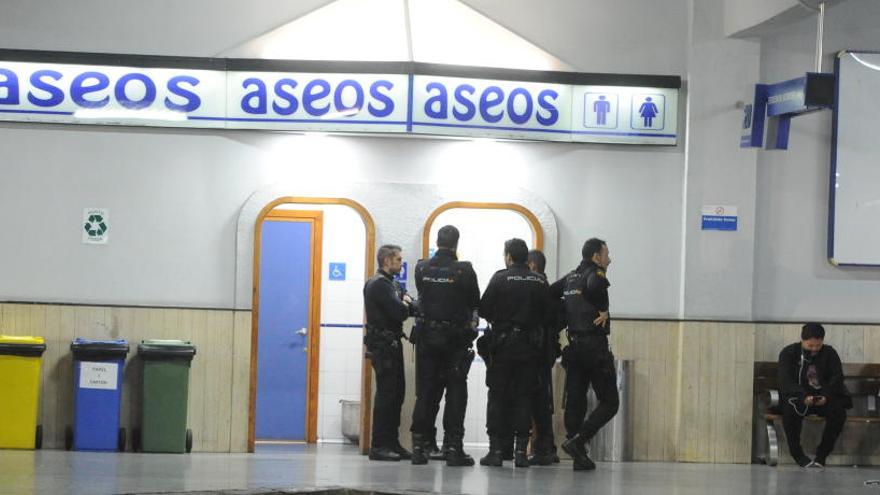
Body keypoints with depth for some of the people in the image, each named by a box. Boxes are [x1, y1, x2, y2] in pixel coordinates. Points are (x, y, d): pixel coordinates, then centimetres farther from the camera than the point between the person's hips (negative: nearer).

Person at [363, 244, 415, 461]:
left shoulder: (391, 284, 19)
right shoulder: (379, 284, -13)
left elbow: (412, 307, 12)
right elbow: (399, 312, -22)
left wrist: (406, 304, -10)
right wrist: (406, 305, -1)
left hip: (392, 345, 10)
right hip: (383, 345, -10)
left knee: (396, 392, 11)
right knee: (386, 393, -10)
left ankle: (391, 442, 16)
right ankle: (379, 446, -8)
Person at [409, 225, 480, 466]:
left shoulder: (422, 268, -2)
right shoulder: (464, 270, -11)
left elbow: (423, 296, 9)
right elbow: (475, 302, 0)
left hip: (426, 337, 3)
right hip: (456, 338, -3)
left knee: (426, 393, 8)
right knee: (456, 393, 2)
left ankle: (419, 446, 7)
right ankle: (453, 448, -2)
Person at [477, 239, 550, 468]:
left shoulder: (500, 278, -7)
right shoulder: (540, 282, 3)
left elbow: (484, 309, -6)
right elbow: (546, 314, 5)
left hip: (502, 345, -3)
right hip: (530, 346, 3)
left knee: (497, 397, 4)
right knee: (524, 397, 7)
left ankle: (495, 449, 1)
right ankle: (521, 450, 3)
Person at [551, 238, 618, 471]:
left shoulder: (570, 278, 15)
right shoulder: (595, 275, -8)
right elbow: (594, 286, -31)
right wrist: (603, 311, -16)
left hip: (574, 345, 8)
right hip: (595, 346, -8)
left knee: (575, 401, 6)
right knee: (609, 402, -1)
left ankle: (579, 456, 4)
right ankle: (577, 441, -16)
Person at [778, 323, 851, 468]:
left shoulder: (829, 353, 4)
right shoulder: (788, 353, -3)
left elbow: (837, 377, -5)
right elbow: (785, 380, -15)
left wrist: (826, 396, -27)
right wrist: (803, 396, -34)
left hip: (824, 398, 2)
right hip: (797, 397, -2)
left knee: (838, 411, -29)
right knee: (789, 410, -36)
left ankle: (822, 455, -14)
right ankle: (797, 454, -20)